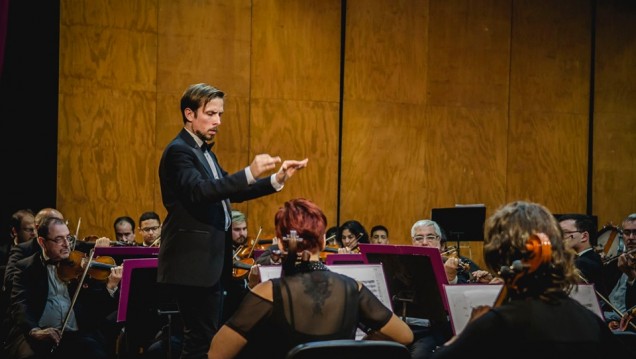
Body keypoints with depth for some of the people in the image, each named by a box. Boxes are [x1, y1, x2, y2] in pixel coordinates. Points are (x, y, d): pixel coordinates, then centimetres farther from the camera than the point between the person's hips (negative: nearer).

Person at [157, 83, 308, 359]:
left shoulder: (204, 152, 18)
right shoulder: (178, 151, -13)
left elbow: (231, 192, 17)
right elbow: (198, 191, -29)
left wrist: (277, 179, 6)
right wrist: (249, 173, -37)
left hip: (210, 263, 10)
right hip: (193, 264, -10)